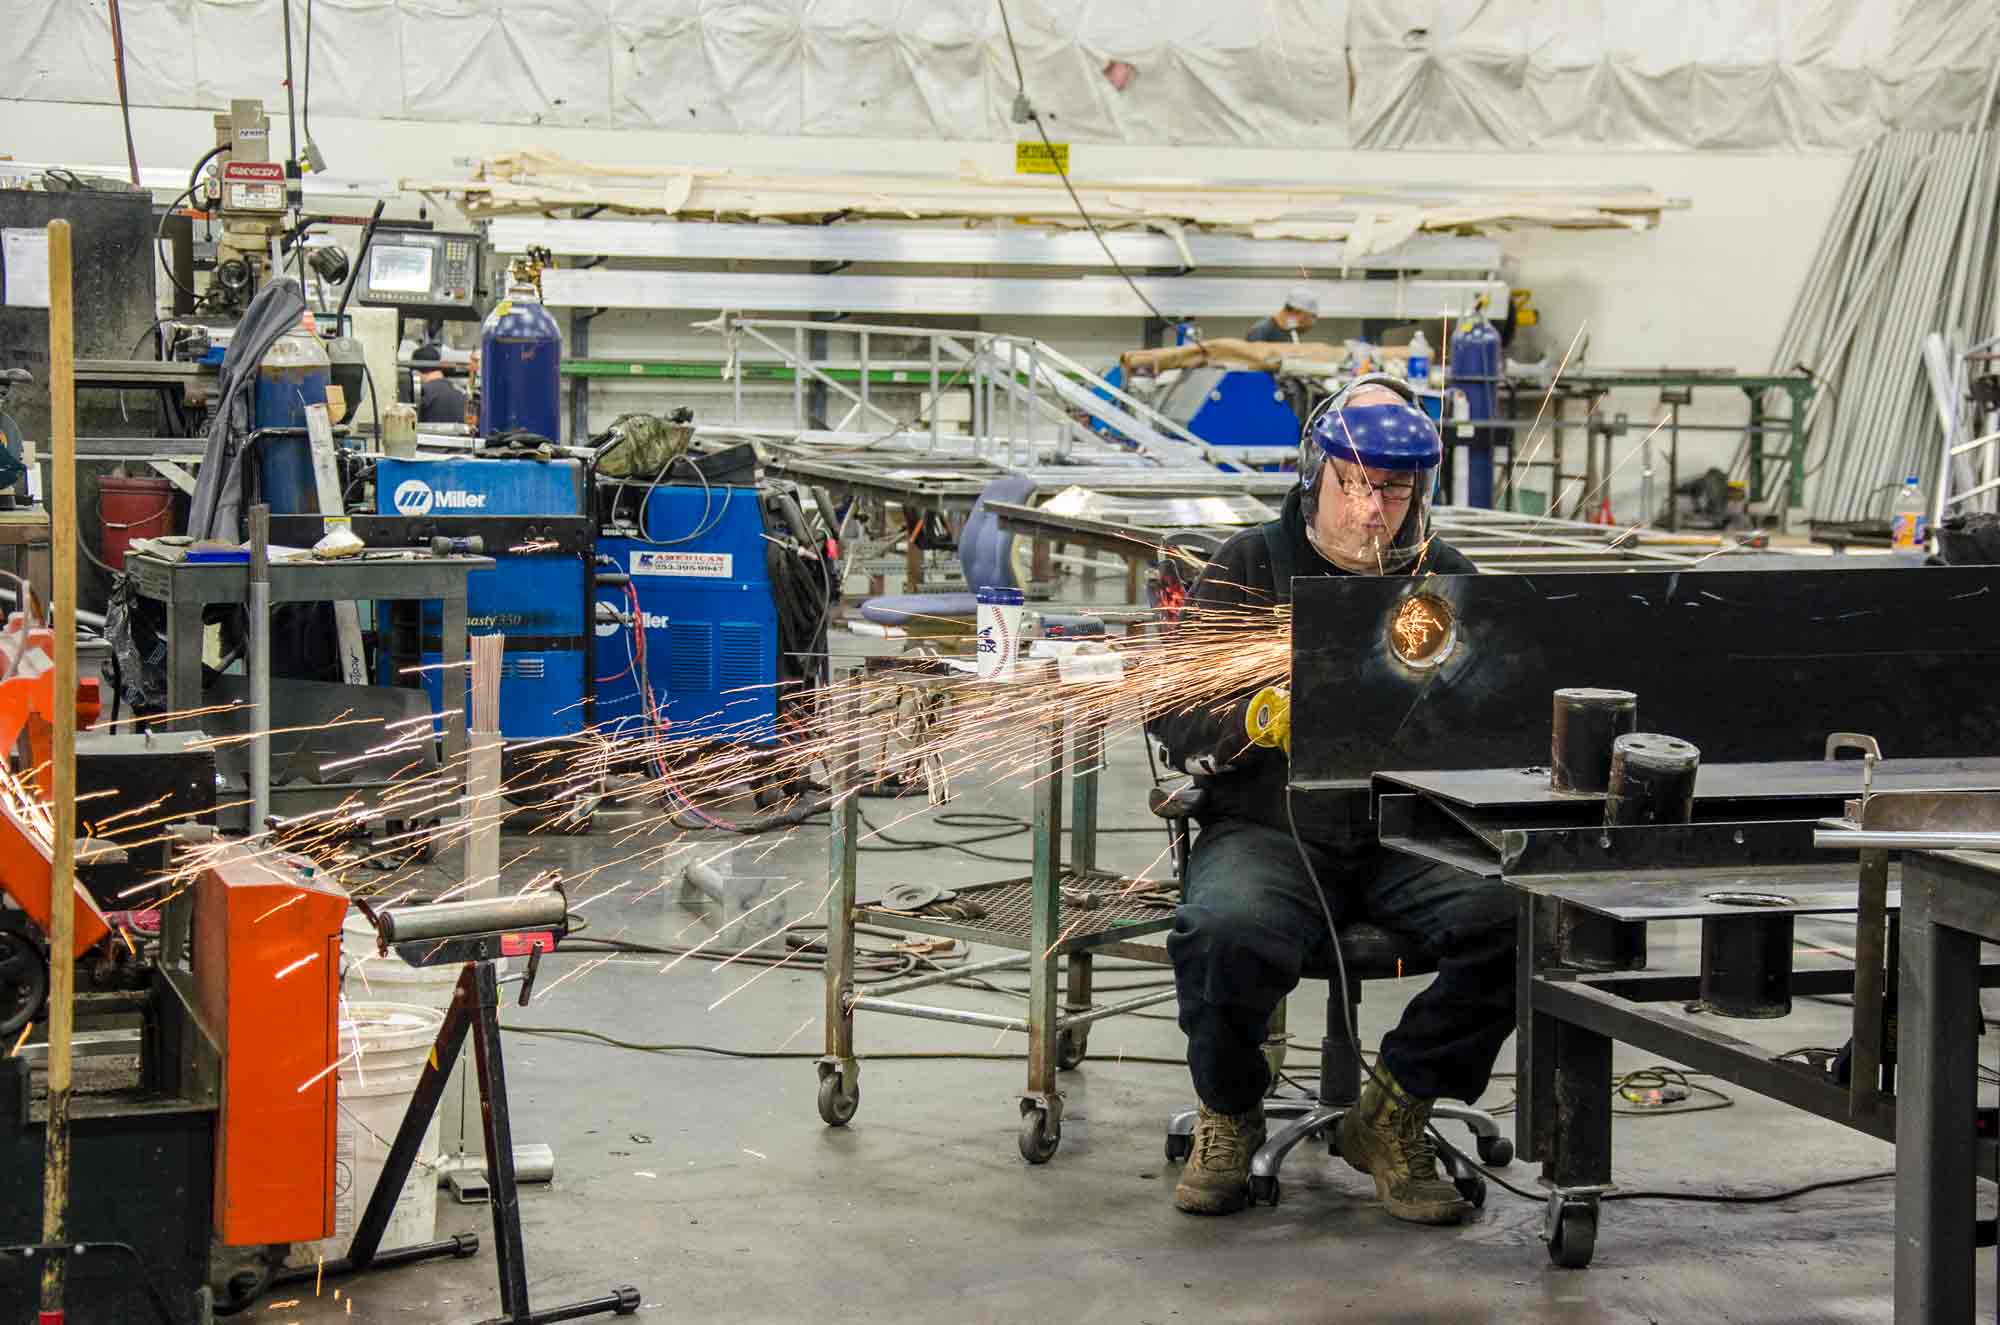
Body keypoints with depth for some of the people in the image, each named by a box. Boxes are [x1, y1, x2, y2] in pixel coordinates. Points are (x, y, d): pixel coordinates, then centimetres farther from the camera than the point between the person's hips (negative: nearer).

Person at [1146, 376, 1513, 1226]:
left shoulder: (1445, 580, 14)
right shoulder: (1251, 568, 8)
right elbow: (1173, 719, 2)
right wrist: (1264, 717, -17)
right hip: (1270, 830, -2)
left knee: (1512, 916, -28)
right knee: (1227, 930, -35)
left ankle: (1388, 1119, -7)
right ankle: (1229, 1121, -3)